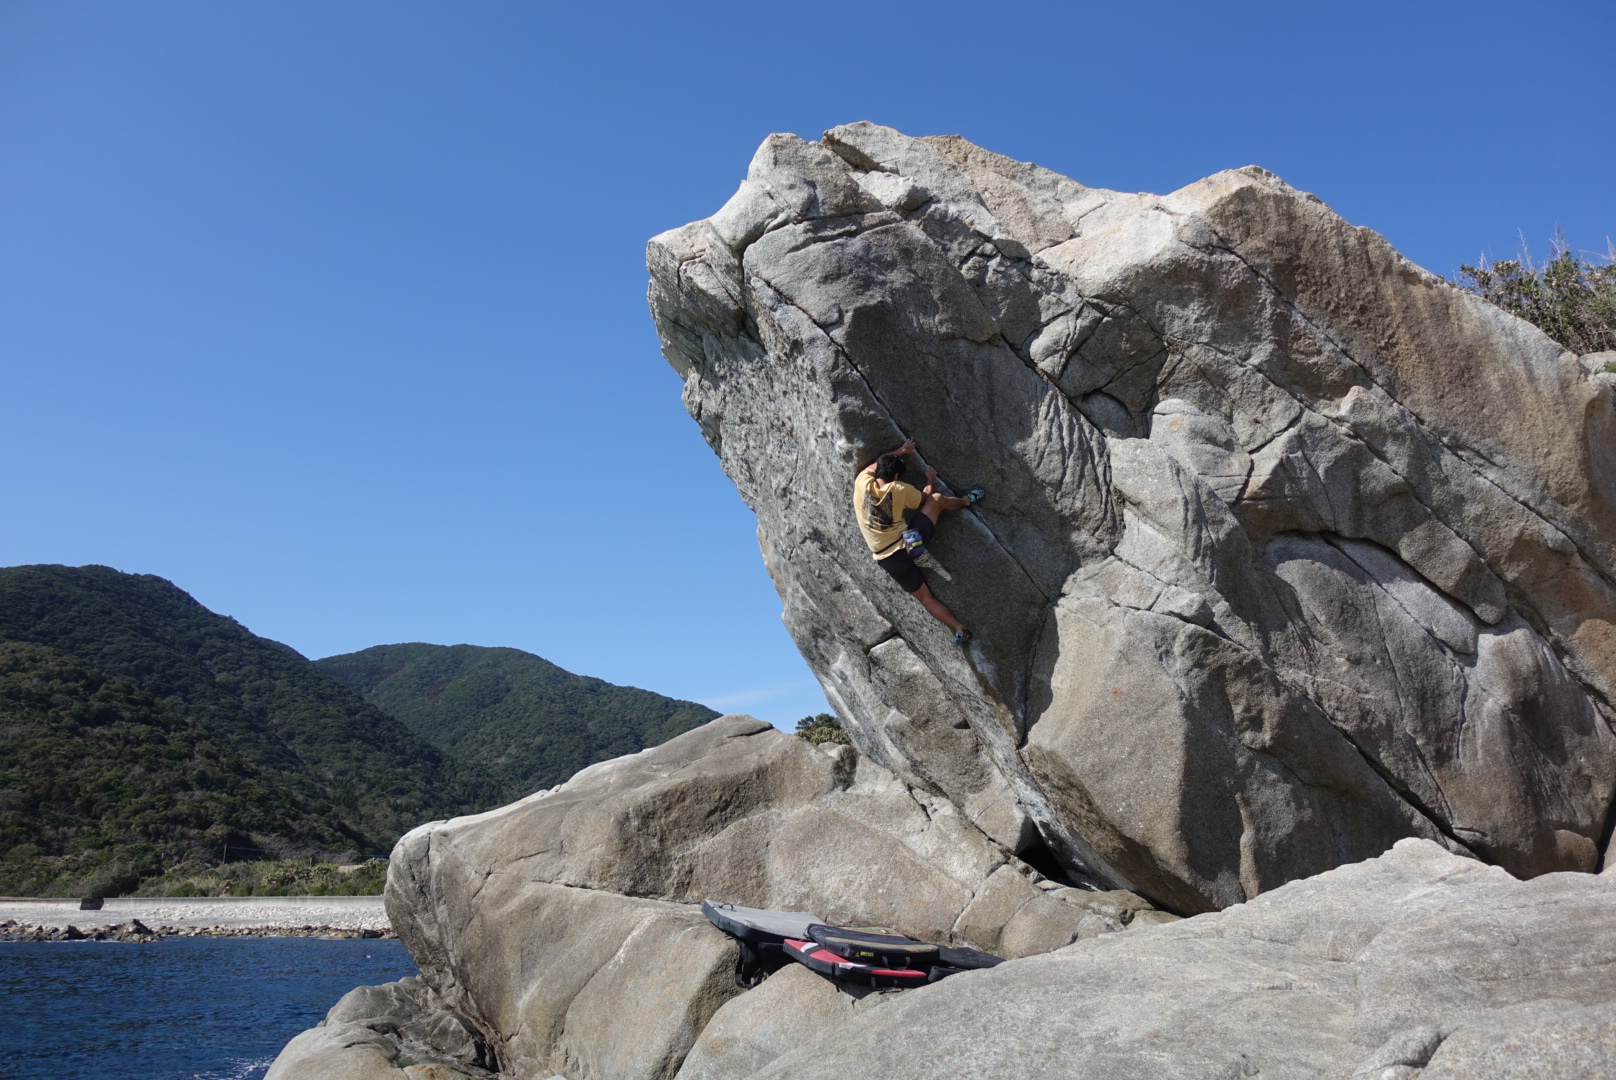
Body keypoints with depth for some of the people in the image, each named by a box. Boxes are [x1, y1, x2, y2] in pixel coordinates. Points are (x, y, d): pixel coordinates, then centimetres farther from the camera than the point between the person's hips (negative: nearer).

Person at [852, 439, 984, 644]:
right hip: (910, 542, -3)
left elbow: (876, 465, 20)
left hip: (888, 559, 3)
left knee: (924, 597, 15)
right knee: (938, 499, 12)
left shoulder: (862, 483, -6)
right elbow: (926, 497, 12)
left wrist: (901, 451, 30)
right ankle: (966, 500, 39)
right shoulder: (899, 489, -11)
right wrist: (931, 480, 31)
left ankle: (960, 630, 12)